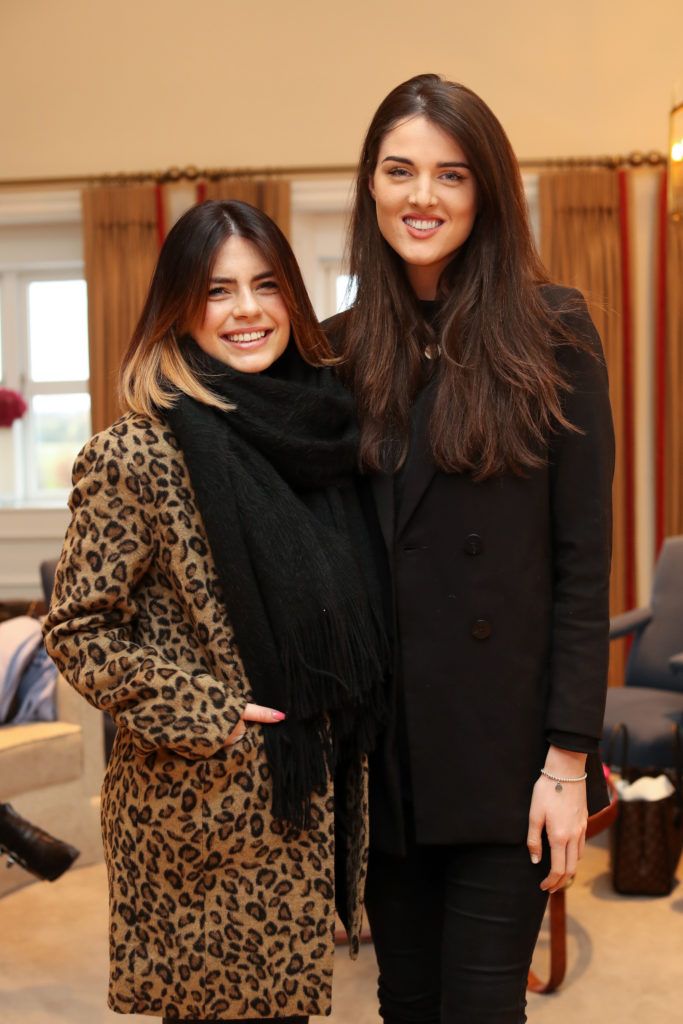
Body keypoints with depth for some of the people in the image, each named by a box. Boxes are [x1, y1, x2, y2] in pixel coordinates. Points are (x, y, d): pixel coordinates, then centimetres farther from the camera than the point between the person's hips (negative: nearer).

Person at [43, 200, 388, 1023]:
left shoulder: (314, 430, 6)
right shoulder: (135, 454, -12)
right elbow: (77, 631, -11)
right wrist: (205, 718, -14)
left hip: (314, 793, 6)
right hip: (203, 808, -6)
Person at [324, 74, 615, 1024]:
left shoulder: (551, 332, -5)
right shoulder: (342, 349, 5)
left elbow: (584, 556, -7)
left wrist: (569, 757, -10)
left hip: (503, 746, -3)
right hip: (380, 747, 4)